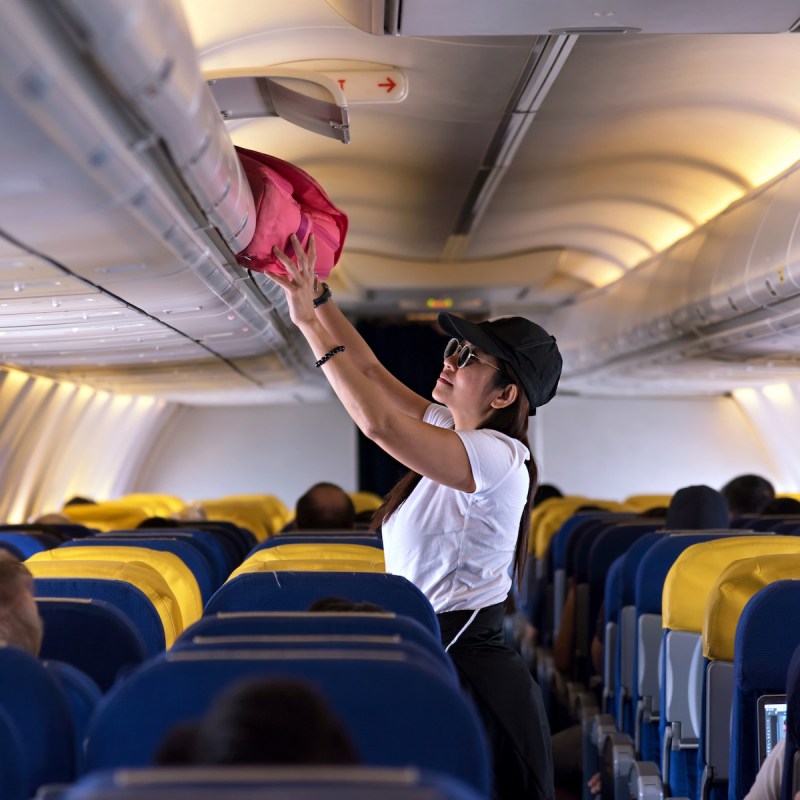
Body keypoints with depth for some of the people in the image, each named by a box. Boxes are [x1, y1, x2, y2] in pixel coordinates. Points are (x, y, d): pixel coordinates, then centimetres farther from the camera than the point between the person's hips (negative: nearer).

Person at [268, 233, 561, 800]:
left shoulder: (498, 458, -18)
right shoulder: (454, 431, 11)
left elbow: (379, 422, -27)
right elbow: (371, 371, 14)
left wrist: (310, 325, -21)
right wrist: (317, 296, 5)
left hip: (468, 670, -9)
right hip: (428, 654, 9)